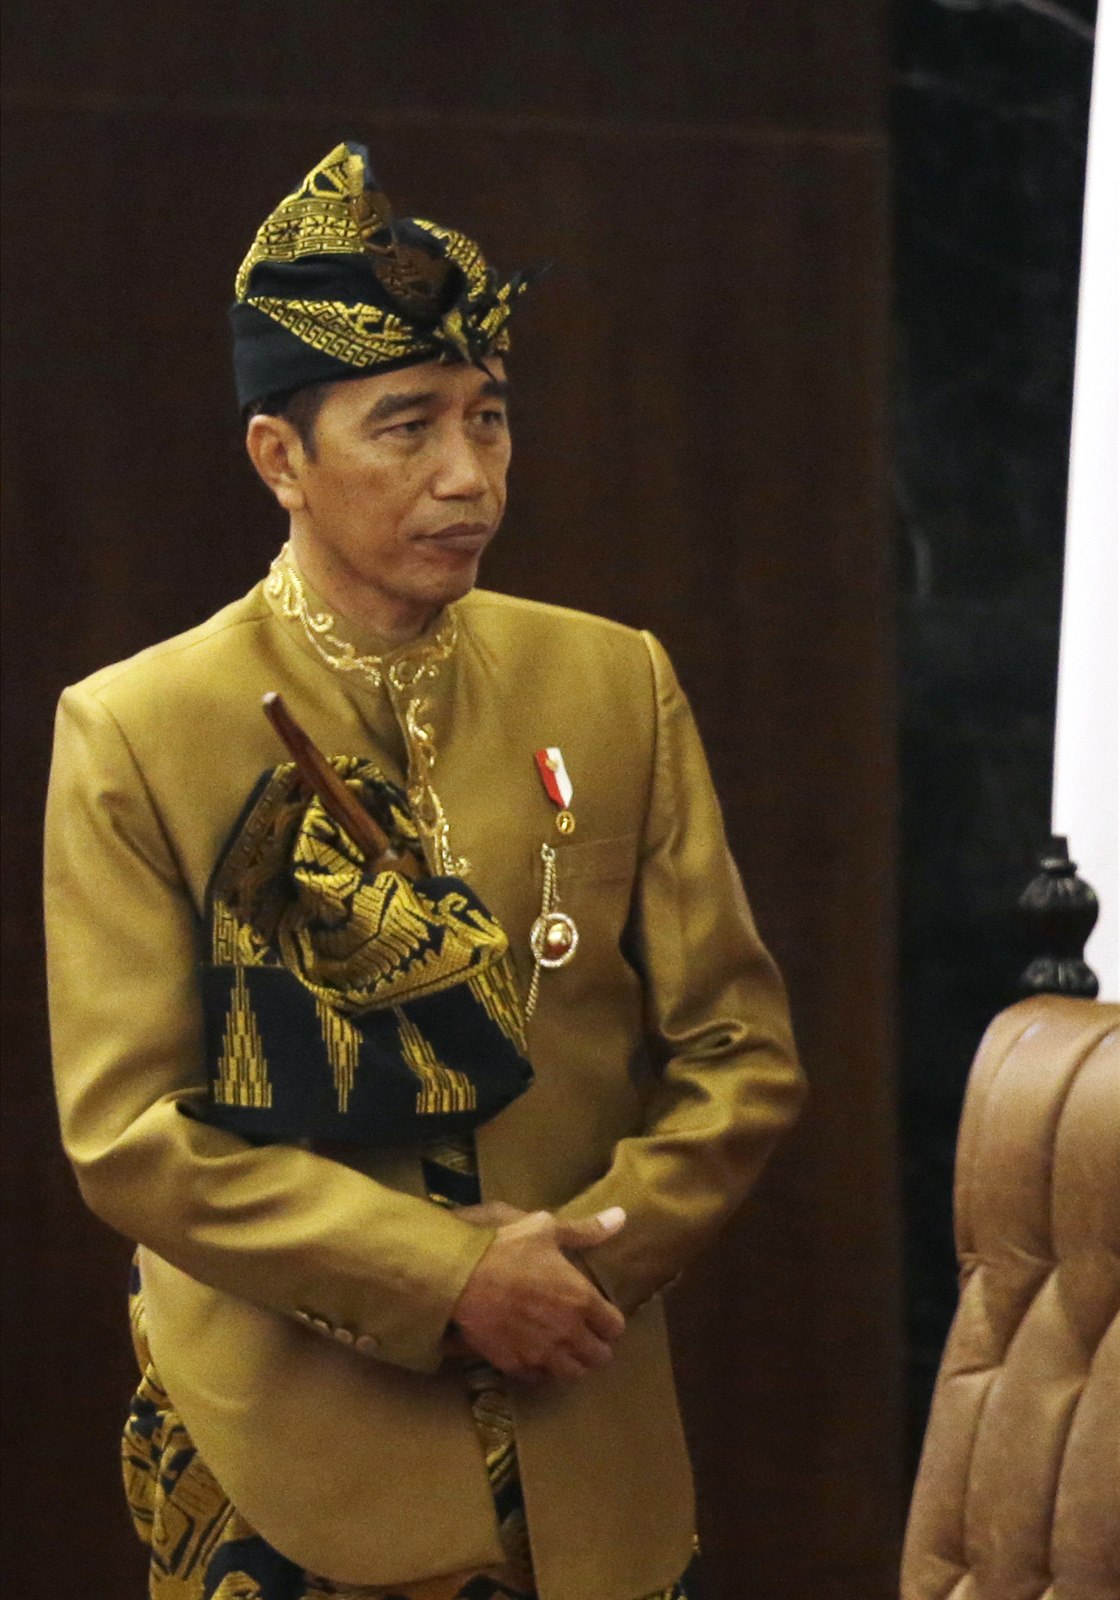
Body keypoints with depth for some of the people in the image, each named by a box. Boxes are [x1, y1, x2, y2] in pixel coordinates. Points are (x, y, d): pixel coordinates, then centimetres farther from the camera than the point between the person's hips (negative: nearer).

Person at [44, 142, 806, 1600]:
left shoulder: (619, 687, 2)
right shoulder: (132, 736, -7)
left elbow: (740, 1054, 3)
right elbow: (128, 1127, -12)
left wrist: (591, 1255, -12)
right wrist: (447, 1283, -18)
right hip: (289, 1469, -3)